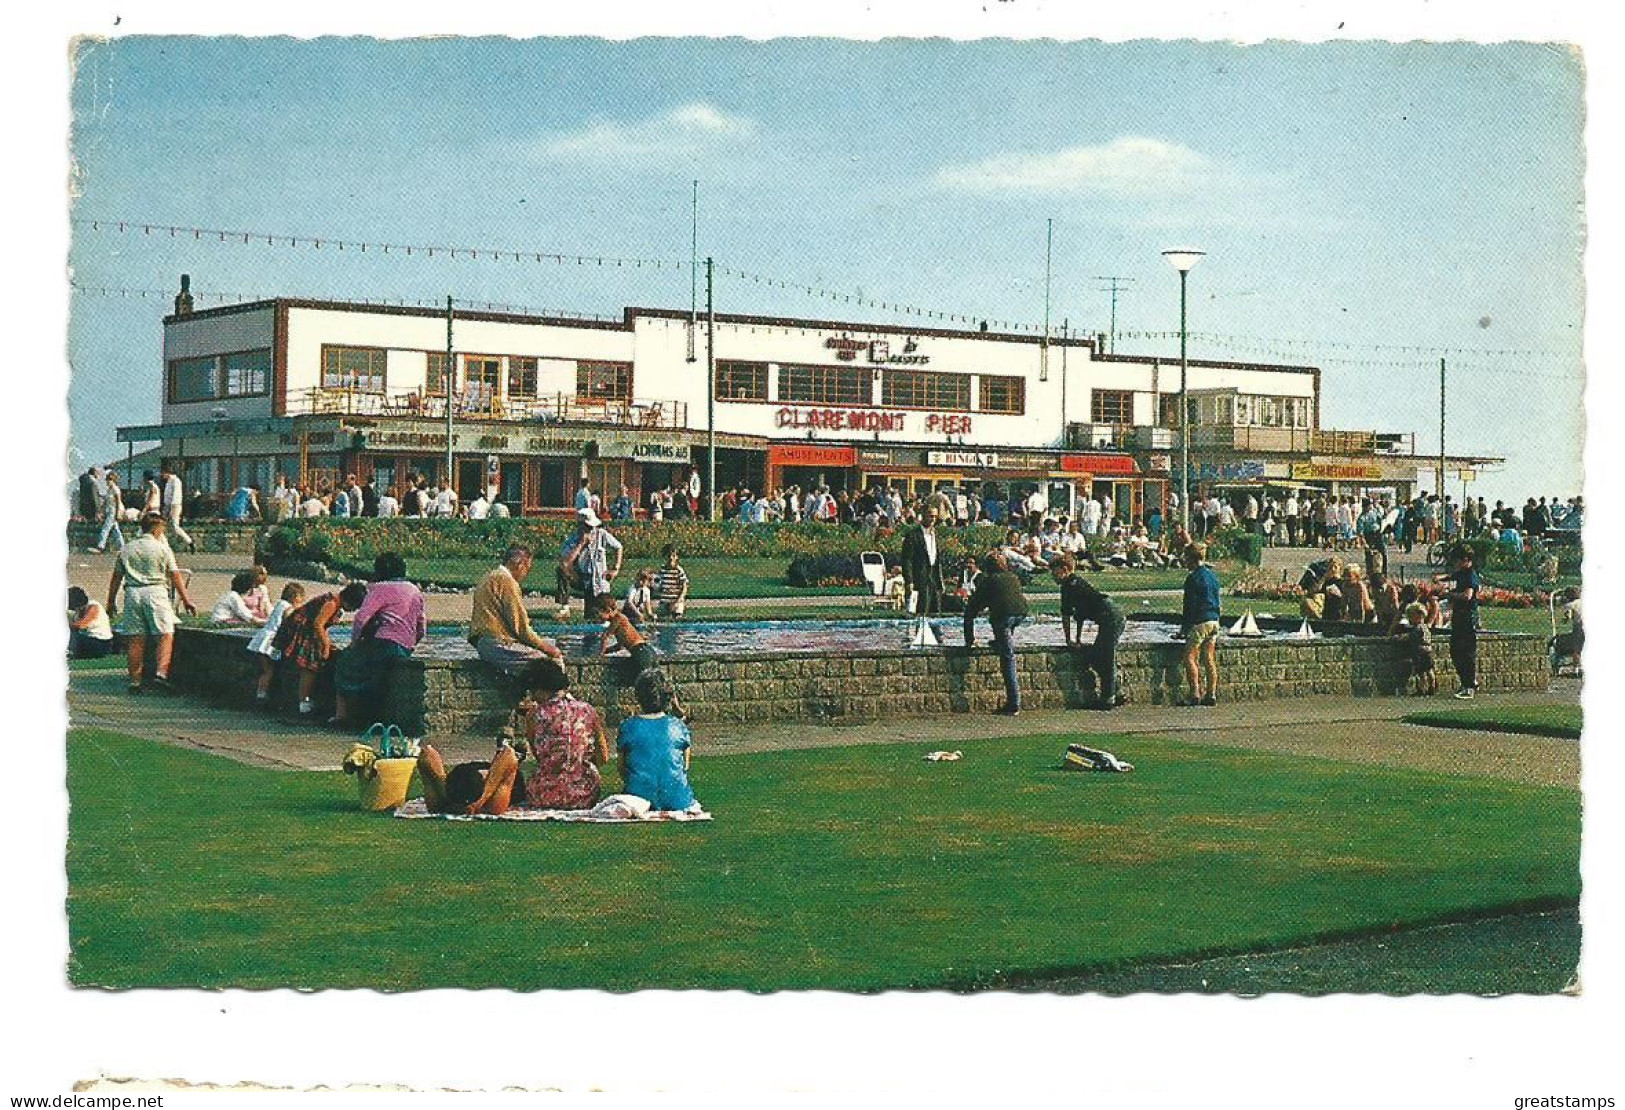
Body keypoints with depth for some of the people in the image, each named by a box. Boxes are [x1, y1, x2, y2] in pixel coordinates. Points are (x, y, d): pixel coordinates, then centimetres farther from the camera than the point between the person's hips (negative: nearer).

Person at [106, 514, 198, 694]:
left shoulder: (126, 549, 12)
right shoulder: (162, 549, 1)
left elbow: (116, 577, 14)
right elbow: (175, 577, 1)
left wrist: (111, 602, 21)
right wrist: (186, 600, 6)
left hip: (132, 593, 4)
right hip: (155, 591, -4)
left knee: (136, 639, 6)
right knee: (165, 635, -4)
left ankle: (135, 681, 6)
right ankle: (160, 674, -21)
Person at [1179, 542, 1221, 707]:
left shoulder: (1193, 578, -12)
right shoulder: (1212, 576, 14)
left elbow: (1190, 605, -13)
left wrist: (1185, 625, -7)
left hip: (1199, 621, -8)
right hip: (1214, 620, 8)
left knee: (1190, 658, -5)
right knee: (1209, 659, 8)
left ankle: (1195, 694, -11)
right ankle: (1211, 695, 7)